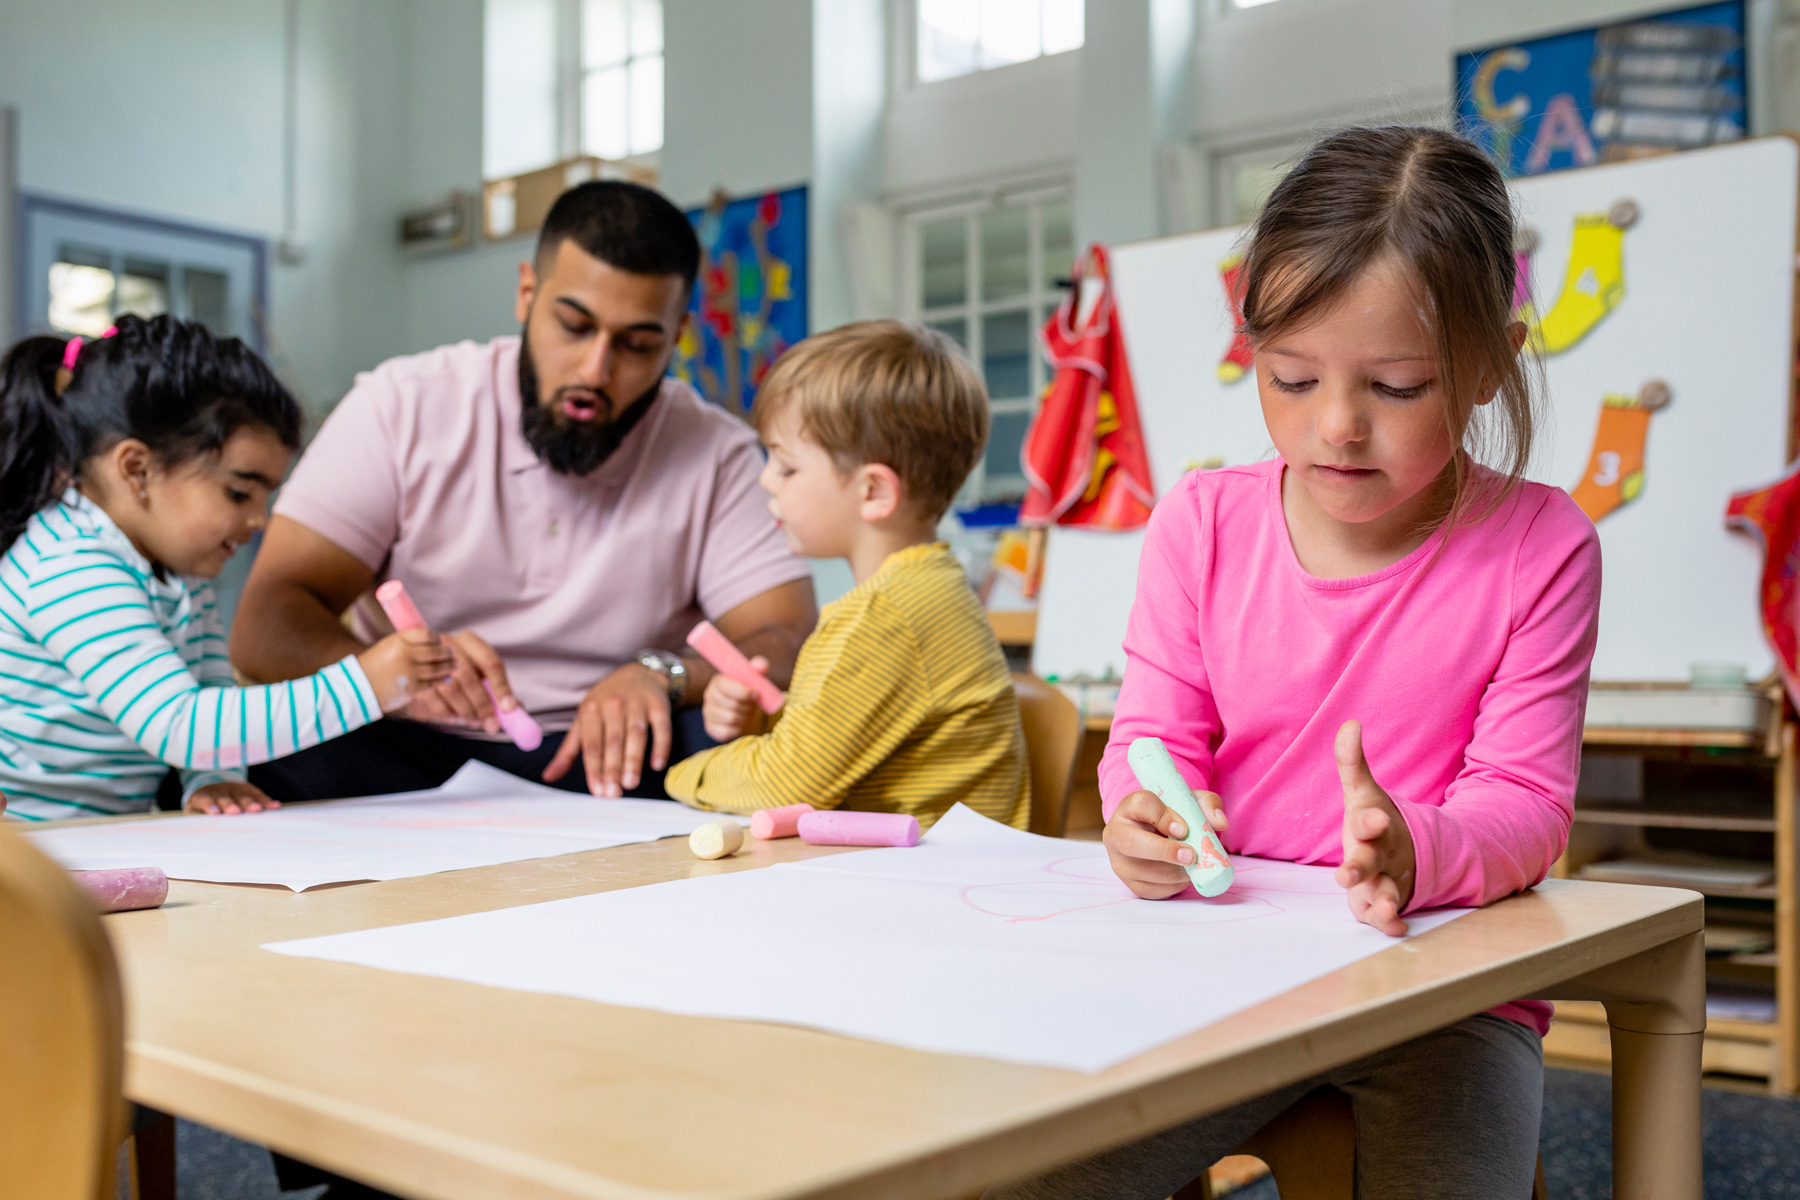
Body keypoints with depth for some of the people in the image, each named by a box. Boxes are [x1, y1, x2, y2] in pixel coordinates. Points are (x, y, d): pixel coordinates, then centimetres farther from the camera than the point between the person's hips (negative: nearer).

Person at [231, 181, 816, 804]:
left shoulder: (714, 454, 0)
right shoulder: (404, 407, -3)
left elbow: (789, 642, -8)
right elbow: (264, 625, -10)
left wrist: (662, 674, -30)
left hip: (607, 762, 2)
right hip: (405, 753, -1)